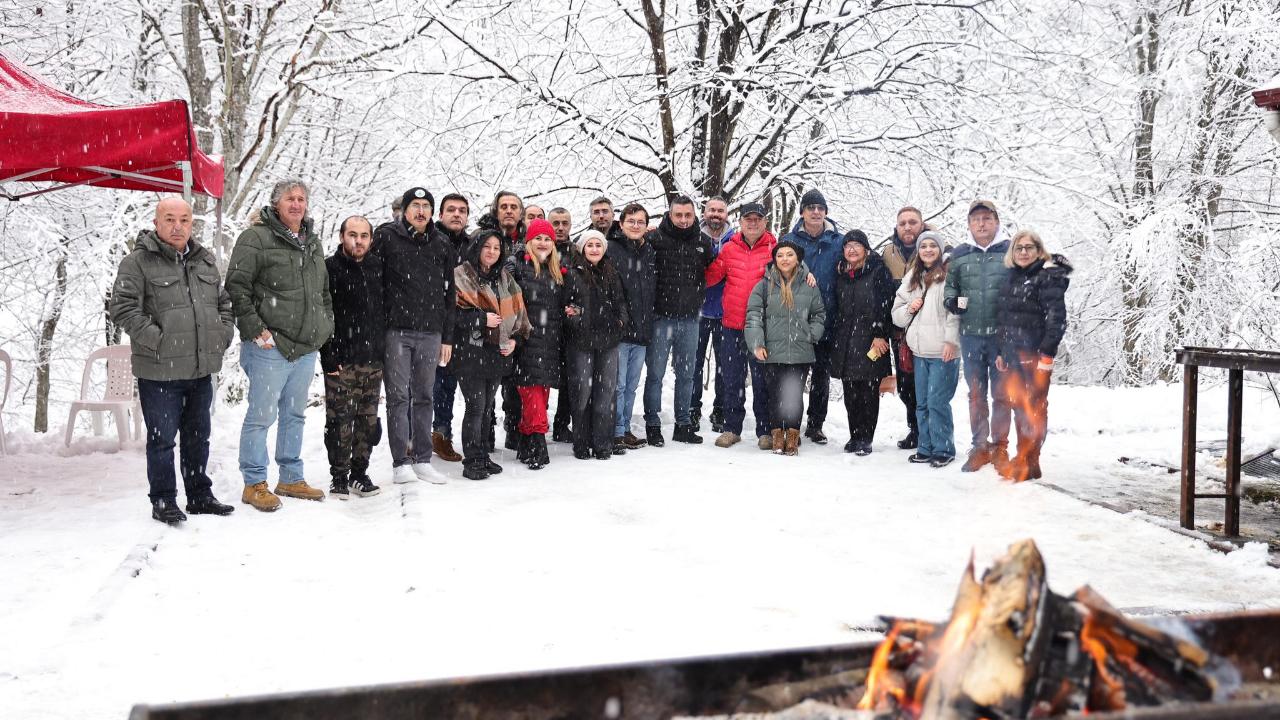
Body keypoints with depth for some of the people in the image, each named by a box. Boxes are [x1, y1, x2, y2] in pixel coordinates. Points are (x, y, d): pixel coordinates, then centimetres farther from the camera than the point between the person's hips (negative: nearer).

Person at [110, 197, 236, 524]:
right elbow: (122, 308, -14)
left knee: (198, 436, 16)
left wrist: (224, 333, 8)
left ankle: (199, 496, 28)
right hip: (159, 371, -6)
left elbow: (223, 301, 22)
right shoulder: (138, 262, -7)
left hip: (201, 369, 6)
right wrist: (156, 338, -17)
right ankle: (163, 501, 14)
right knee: (162, 438, 1)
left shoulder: (205, 260, 13)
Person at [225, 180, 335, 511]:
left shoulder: (313, 242, 16)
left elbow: (324, 291, 26)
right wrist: (255, 330, -16)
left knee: (295, 415, 16)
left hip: (306, 347, 8)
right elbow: (236, 288, -12)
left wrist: (325, 326, 16)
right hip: (270, 347, -7)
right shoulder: (256, 238, -8)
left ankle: (291, 478, 27)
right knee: (261, 416, -2)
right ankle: (254, 484, 9)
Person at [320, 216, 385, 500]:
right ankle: (339, 477, 9)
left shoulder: (377, 267, 10)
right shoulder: (330, 269, -5)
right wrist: (328, 357, -14)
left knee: (368, 420, 9)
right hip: (341, 360, -5)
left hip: (373, 360, 5)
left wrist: (383, 350, 12)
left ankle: (359, 473, 20)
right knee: (340, 420, -2)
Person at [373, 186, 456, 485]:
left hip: (430, 332, 3)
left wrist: (446, 337, 9)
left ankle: (423, 460, 14)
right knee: (398, 396, -1)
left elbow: (448, 293, 13)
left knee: (425, 397, 7)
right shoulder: (387, 239, 2)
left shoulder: (443, 245, 11)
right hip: (396, 330, -3)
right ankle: (401, 462, 3)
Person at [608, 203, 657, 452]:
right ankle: (618, 432, 6)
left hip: (642, 330, 6)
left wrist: (649, 324, 15)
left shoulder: (650, 252, 12)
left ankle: (626, 429, 23)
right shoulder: (611, 249, -6)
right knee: (618, 384, -2)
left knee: (631, 385, 13)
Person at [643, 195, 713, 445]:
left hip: (690, 319, 4)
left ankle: (683, 425, 20)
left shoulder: (703, 243, 6)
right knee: (655, 374, 0)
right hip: (661, 318, -4)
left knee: (687, 375, 10)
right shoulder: (654, 239, -7)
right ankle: (652, 425, 10)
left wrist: (697, 294, 10)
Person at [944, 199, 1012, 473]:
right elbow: (950, 284, 18)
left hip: (1002, 335, -3)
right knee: (976, 394, 10)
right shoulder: (960, 255, 7)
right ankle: (979, 446, 20)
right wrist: (951, 300, -2)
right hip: (970, 335, 3)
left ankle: (1000, 447, 16)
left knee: (1001, 394, 5)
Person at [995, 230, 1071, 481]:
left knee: (1034, 408, -1)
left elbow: (1056, 318, -15)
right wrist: (1002, 352, 17)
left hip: (1036, 354, -7)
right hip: (1013, 353, 7)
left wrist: (1047, 353, -20)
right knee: (1019, 405, 13)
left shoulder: (1049, 277, -8)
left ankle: (1029, 464, 4)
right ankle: (1022, 458, 24)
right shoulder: (1012, 277, 14)